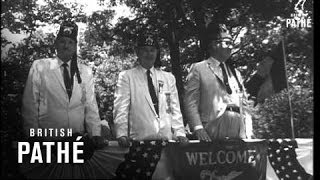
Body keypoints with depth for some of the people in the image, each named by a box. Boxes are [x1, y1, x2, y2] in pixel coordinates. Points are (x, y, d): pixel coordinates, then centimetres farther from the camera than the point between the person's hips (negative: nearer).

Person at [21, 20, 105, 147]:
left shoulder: (86, 72, 9)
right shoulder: (39, 66, 4)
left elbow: (91, 105, 7)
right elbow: (30, 104, 2)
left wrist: (96, 134, -5)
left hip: (77, 139, 2)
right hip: (47, 140, -2)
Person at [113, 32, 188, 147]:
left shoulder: (168, 78, 19)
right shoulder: (126, 76, 8)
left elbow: (175, 109, 15)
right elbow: (121, 109, 0)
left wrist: (180, 133, 0)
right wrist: (122, 135, -14)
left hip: (167, 138, 3)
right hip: (139, 140, -3)